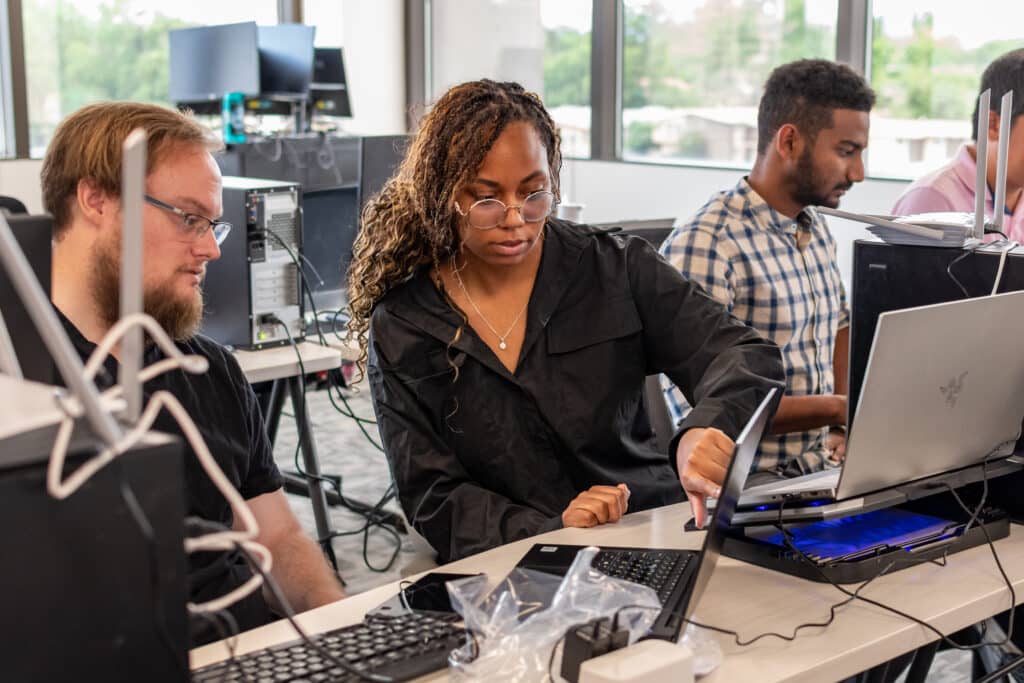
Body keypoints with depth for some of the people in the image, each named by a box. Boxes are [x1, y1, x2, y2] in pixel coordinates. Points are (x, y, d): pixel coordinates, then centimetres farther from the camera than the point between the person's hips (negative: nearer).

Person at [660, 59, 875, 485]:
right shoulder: (702, 244, -16)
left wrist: (846, 426, 9)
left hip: (821, 468, 8)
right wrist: (838, 408, -19)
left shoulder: (817, 230, 11)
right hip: (742, 480, -8)